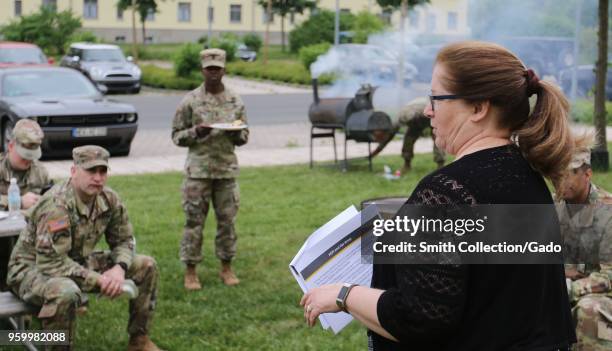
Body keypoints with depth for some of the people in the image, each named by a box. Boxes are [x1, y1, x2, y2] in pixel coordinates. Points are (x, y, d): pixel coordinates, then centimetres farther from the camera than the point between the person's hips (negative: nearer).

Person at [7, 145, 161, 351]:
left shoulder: (109, 200, -6)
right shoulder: (56, 205, -30)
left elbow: (124, 240, 5)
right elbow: (51, 262, -32)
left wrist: (120, 268, -18)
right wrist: (99, 280, -29)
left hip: (79, 262, 8)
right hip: (33, 268, -8)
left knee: (146, 267, 1)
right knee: (64, 292, -43)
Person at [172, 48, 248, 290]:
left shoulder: (235, 102, 7)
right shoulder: (190, 101, -1)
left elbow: (244, 137, 13)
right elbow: (176, 136, 2)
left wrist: (236, 132, -10)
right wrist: (196, 132, -16)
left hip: (227, 169, 3)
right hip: (198, 170, -3)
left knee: (227, 220, 7)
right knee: (194, 221, 0)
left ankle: (226, 267, 21)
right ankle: (190, 271, 10)